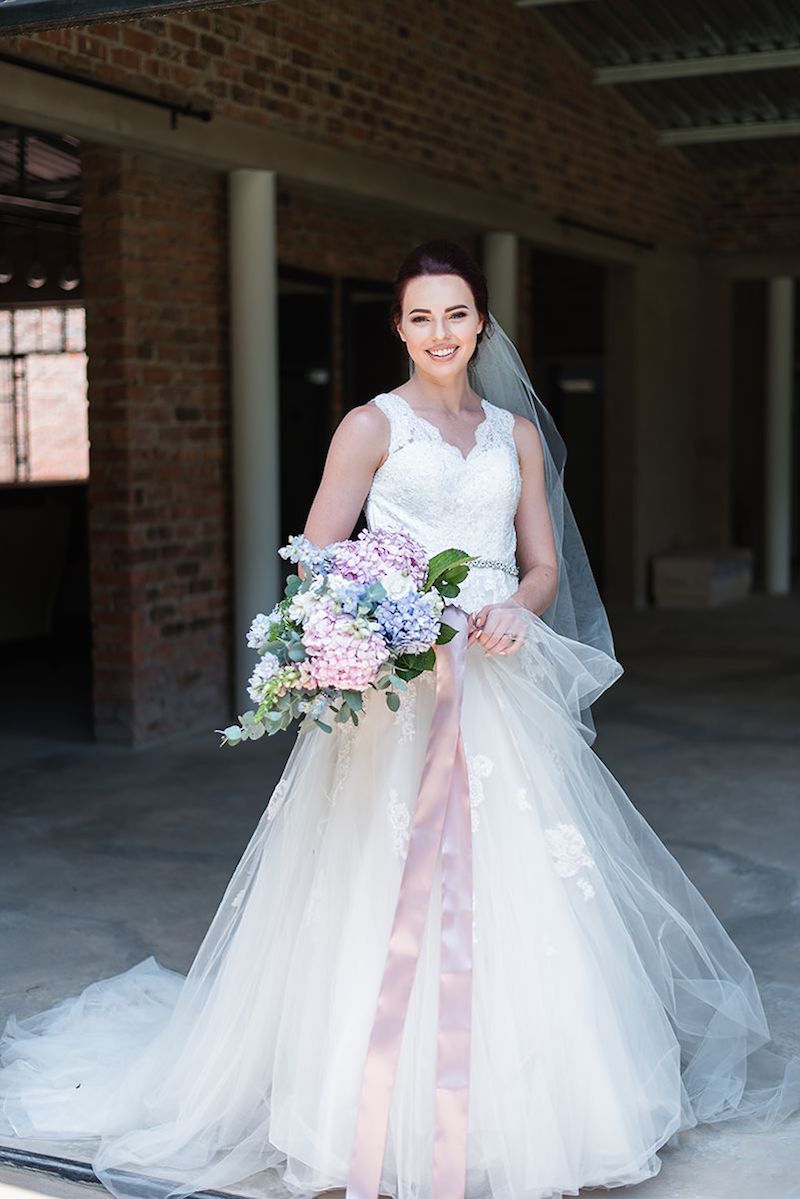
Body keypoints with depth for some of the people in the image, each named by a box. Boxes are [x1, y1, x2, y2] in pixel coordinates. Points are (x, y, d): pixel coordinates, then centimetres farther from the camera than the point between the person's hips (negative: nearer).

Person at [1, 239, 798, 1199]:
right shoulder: (374, 425, 3)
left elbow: (546, 564, 15)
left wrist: (515, 611, -7)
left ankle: (515, 1116, 14)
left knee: (520, 894, 2)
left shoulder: (518, 431, 16)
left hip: (502, 681, 4)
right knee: (394, 897, -8)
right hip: (398, 688, -4)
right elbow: (313, 564, -3)